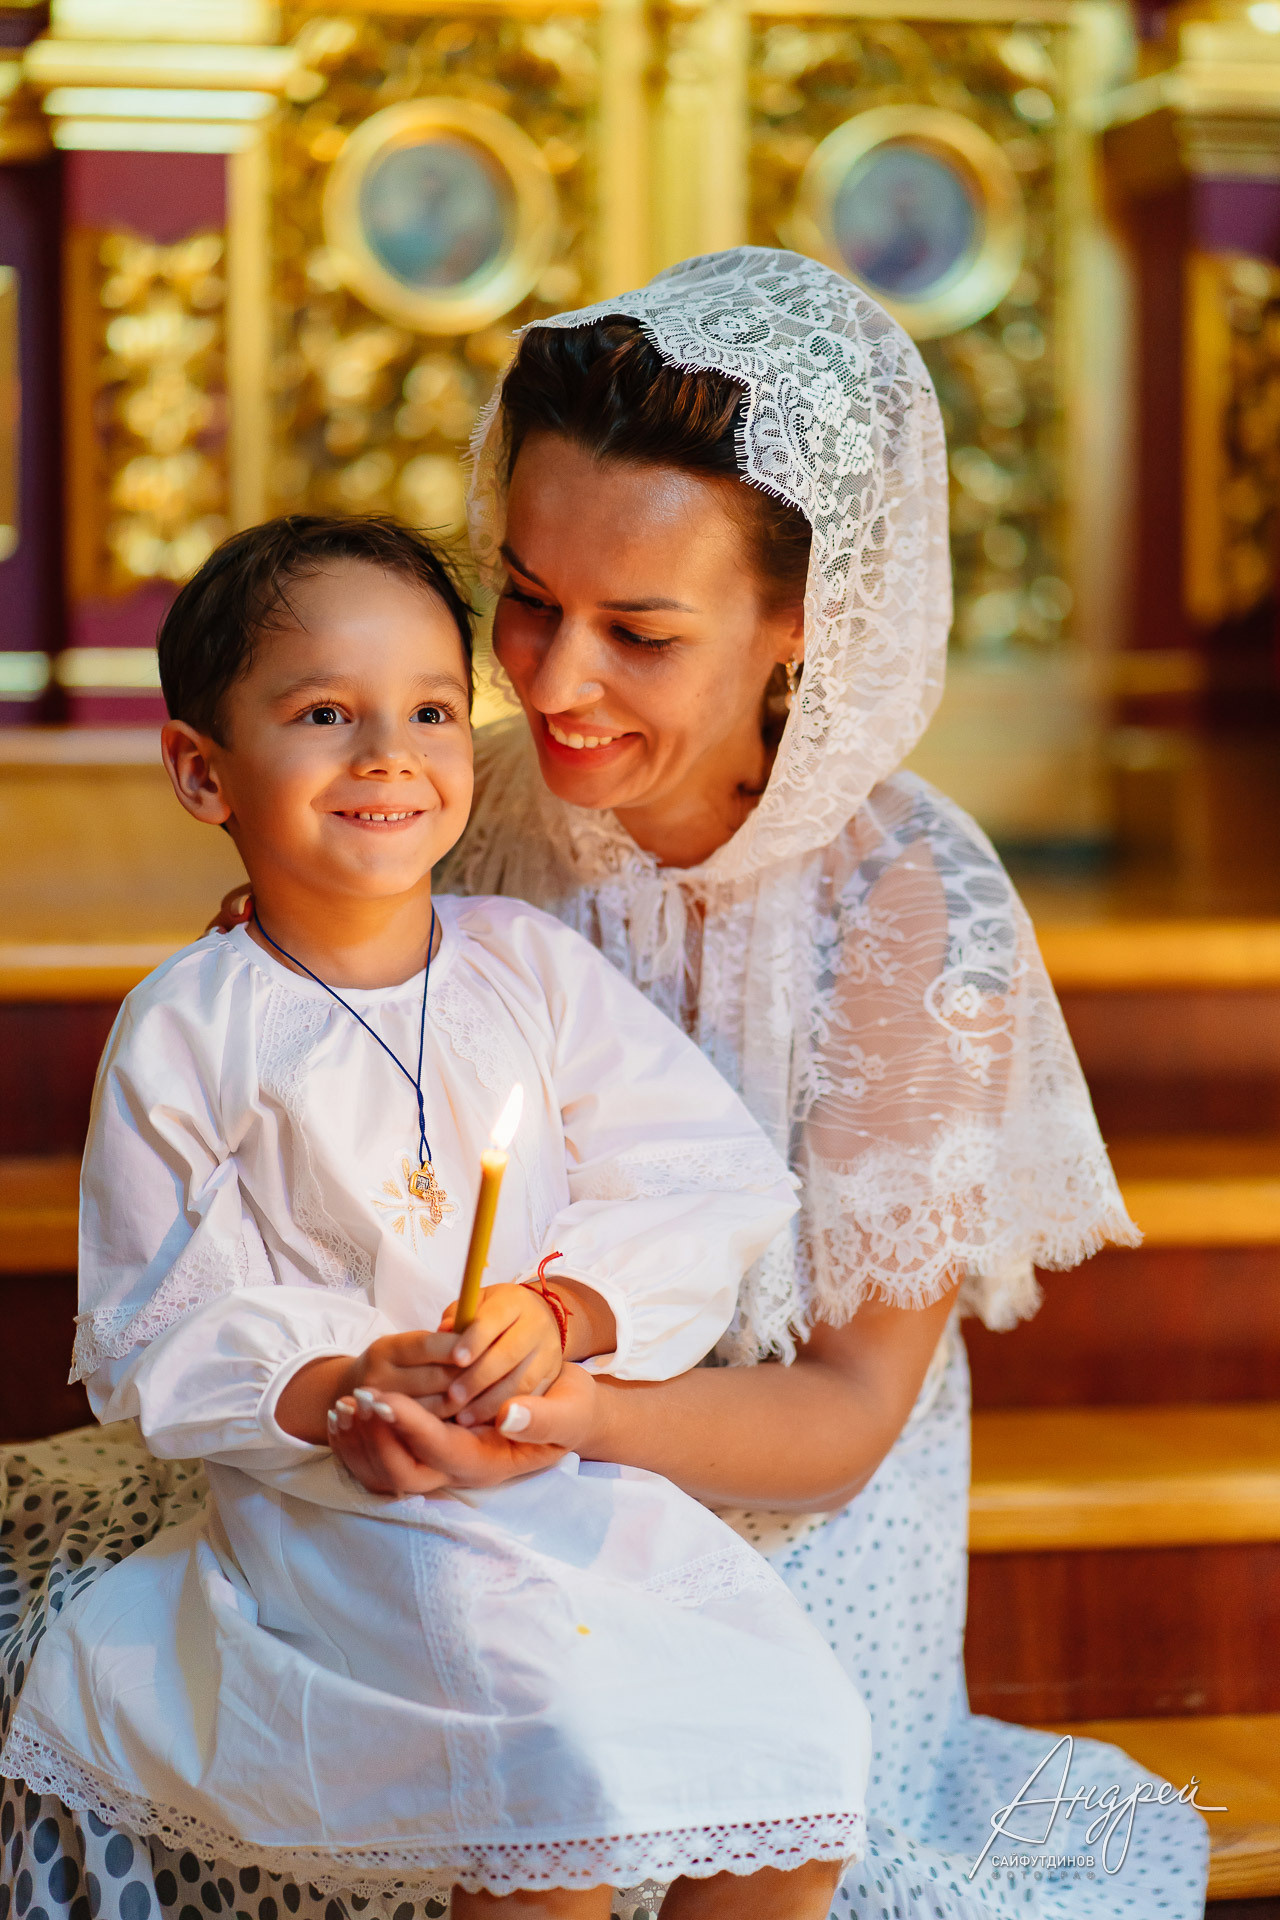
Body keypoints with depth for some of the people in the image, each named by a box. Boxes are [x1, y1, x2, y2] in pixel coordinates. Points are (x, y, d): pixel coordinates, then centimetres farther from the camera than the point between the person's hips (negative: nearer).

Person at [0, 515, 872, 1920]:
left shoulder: (532, 969, 5)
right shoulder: (185, 1034, -4)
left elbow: (719, 1187, -2)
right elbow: (153, 1338, -4)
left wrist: (562, 1313, -19)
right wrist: (337, 1396, -21)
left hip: (588, 1477, 4)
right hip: (344, 1515, -4)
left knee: (801, 1744, -9)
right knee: (564, 1783, -24)